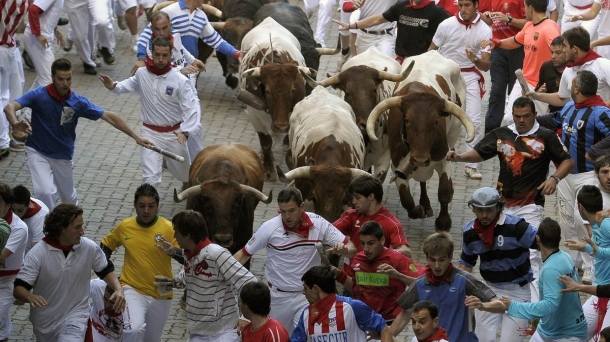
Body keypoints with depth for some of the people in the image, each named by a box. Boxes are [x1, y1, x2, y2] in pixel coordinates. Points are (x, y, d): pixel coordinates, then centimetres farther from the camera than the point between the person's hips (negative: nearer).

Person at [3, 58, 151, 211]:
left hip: (63, 157, 3)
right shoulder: (38, 95, -19)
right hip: (37, 153, -3)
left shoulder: (78, 102, -12)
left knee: (69, 197, 18)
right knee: (46, 192, -25)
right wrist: (15, 124, -55)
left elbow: (109, 117, -8)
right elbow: (9, 108, -30)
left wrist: (136, 137, -11)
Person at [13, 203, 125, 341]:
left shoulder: (89, 248, -12)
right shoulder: (37, 254, -19)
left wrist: (118, 289, -12)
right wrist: (30, 297, -41)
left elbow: (105, 270, 6)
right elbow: (18, 289, -19)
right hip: (44, 321, 1)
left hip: (75, 316, -1)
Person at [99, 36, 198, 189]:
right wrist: (114, 86, -1)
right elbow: (131, 84, 16)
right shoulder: (142, 73, -7)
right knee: (150, 177, -9)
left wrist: (185, 131, -29)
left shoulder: (180, 80, -18)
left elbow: (192, 107, -18)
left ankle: (188, 185, 57)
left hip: (174, 134, 0)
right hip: (150, 132, 0)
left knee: (182, 169, 23)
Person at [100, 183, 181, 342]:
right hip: (133, 290, -1)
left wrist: (173, 250, -32)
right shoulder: (124, 227, -1)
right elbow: (106, 245, 17)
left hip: (161, 296, 1)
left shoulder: (168, 228, -9)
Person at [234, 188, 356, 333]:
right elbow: (244, 254, -4)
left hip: (307, 296, 0)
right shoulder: (269, 228, -14)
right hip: (278, 297, 1)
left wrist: (344, 249, -30)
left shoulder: (319, 224, -11)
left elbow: (351, 247, -6)